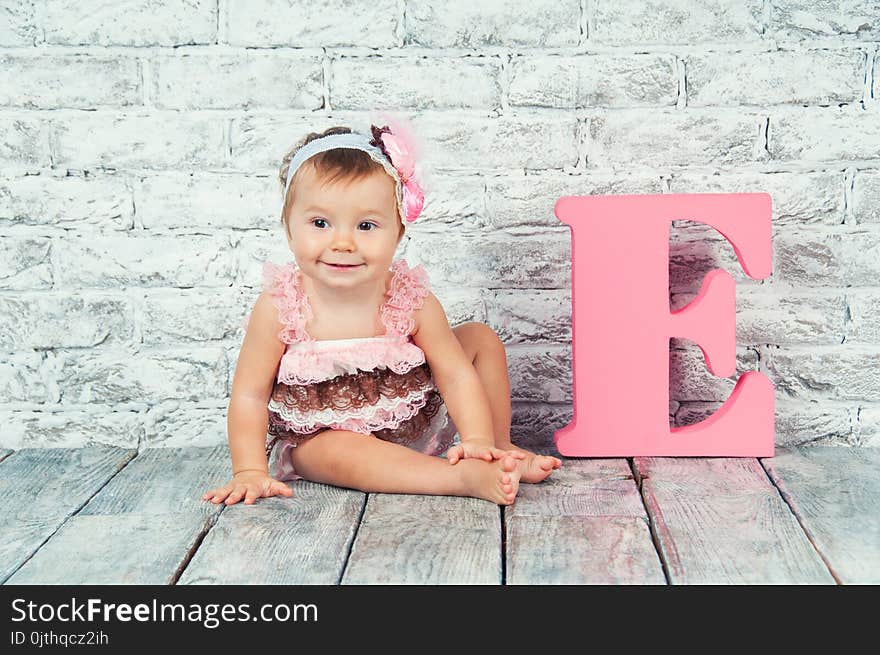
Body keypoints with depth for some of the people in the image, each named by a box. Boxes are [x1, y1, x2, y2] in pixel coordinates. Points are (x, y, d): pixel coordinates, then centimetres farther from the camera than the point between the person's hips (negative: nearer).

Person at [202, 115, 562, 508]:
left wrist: (477, 440, -27)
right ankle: (469, 479, -41)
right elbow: (250, 394, -16)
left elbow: (456, 375, -13)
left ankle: (500, 448, 11)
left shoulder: (412, 301, -17)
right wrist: (250, 472, -22)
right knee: (341, 452, -39)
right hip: (321, 438, -3)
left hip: (411, 424, 3)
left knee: (481, 338, -2)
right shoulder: (278, 308, -22)